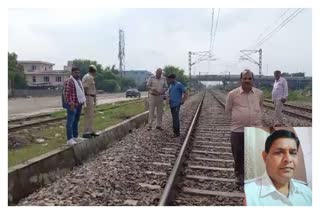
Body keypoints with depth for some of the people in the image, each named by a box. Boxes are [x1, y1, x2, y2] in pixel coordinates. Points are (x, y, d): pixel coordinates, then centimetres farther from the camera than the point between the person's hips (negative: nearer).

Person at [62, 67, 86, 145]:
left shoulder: (79, 81, 16)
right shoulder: (69, 81, -12)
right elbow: (66, 93, -19)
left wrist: (82, 101, 19)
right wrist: (71, 103, -23)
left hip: (79, 104, 9)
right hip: (72, 105, -9)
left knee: (76, 121, 14)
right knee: (70, 122, -9)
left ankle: (75, 137, 22)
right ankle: (70, 139, -10)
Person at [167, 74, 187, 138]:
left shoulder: (179, 84, -7)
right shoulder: (171, 85, 15)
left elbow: (185, 93, -7)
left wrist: (182, 101, -8)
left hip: (176, 104, -8)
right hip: (171, 104, 8)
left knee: (175, 118, -10)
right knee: (175, 118, 11)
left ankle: (176, 133, -5)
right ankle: (176, 132, 18)